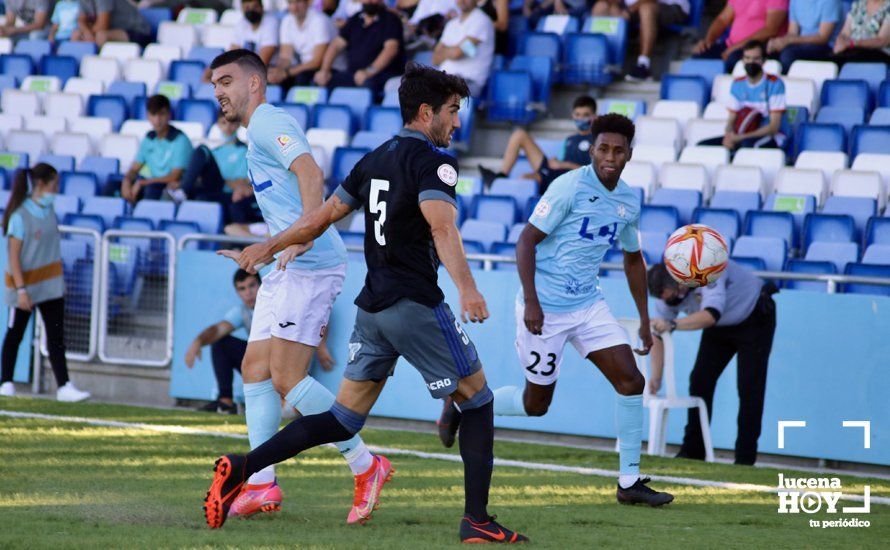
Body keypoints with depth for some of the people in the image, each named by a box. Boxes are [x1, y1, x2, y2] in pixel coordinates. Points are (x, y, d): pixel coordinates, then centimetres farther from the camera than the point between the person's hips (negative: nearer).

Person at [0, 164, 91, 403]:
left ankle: (64, 387, -5)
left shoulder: (48, 211, 5)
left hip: (51, 284, 6)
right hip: (26, 283, -6)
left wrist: (58, 278, 15)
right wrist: (21, 291, -21)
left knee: (56, 337, -1)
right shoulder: (20, 215, -14)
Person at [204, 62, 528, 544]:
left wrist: (268, 247, 36)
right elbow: (441, 226, -27)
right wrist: (466, 287, -41)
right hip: (415, 305, -7)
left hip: (372, 307, 7)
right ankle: (476, 521, 1)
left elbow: (322, 218, 21)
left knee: (343, 420, 9)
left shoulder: (374, 160, 14)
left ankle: (241, 467, -4)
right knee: (477, 401, 6)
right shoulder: (432, 161, -10)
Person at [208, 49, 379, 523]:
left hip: (310, 265, -11)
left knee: (287, 378, -13)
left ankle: (365, 465, -6)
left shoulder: (269, 123, -8)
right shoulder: (258, 133, 24)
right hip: (288, 269, 11)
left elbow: (311, 173, -25)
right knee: (255, 368, 6)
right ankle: (261, 483, 5)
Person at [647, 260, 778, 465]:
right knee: (700, 381, -1)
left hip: (755, 319, -6)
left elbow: (710, 315, -51)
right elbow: (659, 335, -12)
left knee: (750, 388, -12)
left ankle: (745, 459, -8)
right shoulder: (666, 291, -17)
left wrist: (672, 324, -62)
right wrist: (656, 377, -19)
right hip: (719, 326, 6)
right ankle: (692, 452, 7)